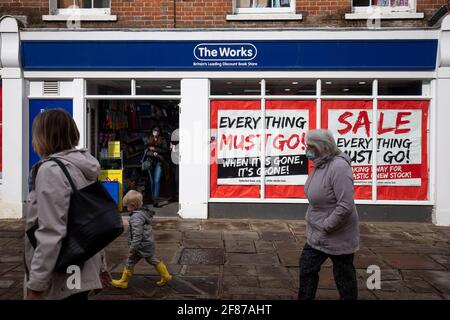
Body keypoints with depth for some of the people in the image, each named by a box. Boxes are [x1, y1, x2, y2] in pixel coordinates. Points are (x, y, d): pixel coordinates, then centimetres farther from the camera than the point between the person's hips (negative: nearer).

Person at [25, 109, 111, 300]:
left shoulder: (51, 170, -19)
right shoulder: (84, 168, 8)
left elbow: (51, 233, -24)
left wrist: (36, 284, -19)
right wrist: (100, 266, 19)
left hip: (60, 281, -8)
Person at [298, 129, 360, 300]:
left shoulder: (338, 167, -26)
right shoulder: (320, 164, 2)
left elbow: (346, 206, -30)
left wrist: (326, 227, -21)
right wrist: (318, 226, 10)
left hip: (337, 237, -9)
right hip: (317, 235, 9)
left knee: (344, 276, 10)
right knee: (307, 268, 18)